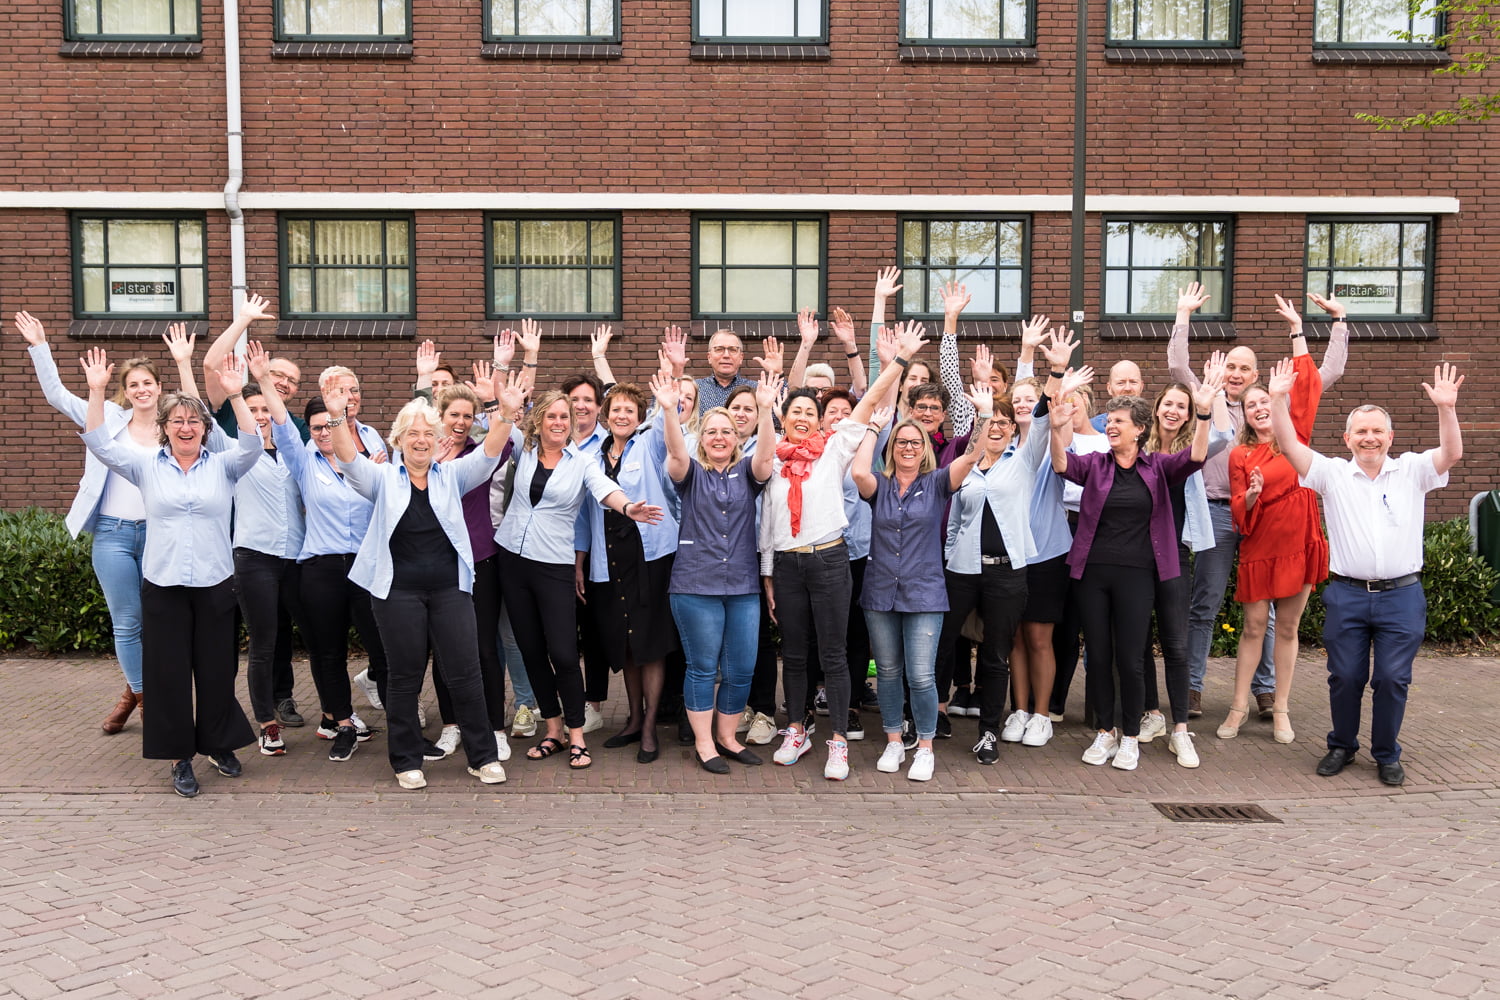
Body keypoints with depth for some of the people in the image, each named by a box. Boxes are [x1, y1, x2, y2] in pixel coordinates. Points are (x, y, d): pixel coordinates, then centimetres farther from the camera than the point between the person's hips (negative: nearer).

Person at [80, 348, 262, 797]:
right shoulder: (147, 465, 7)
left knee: (216, 668, 9)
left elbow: (252, 446, -12)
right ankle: (180, 757, 15)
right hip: (163, 585, 0)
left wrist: (235, 396, -21)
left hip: (215, 583, 0)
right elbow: (100, 444, -1)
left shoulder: (222, 466, 4)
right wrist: (97, 392, -11)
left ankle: (220, 744, 26)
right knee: (169, 671, 4)